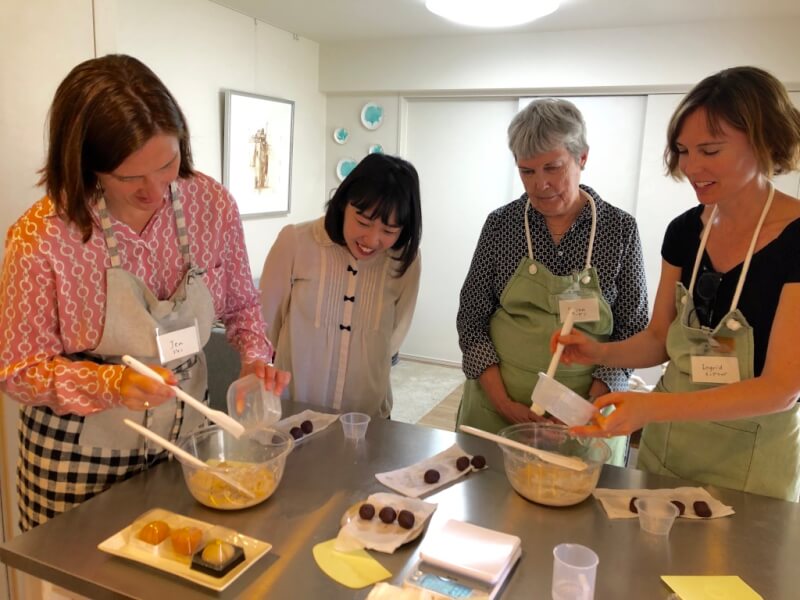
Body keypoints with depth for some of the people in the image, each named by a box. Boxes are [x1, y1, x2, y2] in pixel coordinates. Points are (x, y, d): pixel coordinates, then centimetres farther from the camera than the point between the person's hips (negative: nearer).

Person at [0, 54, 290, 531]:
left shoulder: (212, 204, -13)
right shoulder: (41, 237, -22)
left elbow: (241, 303, 3)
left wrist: (255, 358, -16)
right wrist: (111, 383, -29)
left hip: (184, 439, 3)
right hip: (80, 460, -3)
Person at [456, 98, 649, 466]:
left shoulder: (620, 229, -6)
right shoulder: (501, 224, -4)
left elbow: (631, 332, -3)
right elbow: (472, 319, -2)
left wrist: (591, 404, -14)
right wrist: (503, 402, -11)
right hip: (496, 407, 1)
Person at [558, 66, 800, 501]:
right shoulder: (685, 231, -3)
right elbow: (659, 339, 5)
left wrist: (652, 407, -34)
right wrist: (600, 352, -15)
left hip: (750, 456, -5)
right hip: (665, 441, 5)